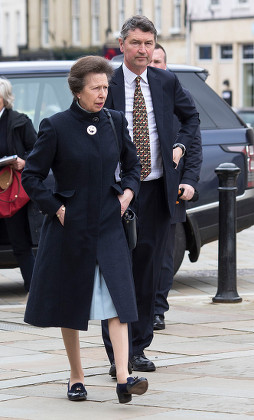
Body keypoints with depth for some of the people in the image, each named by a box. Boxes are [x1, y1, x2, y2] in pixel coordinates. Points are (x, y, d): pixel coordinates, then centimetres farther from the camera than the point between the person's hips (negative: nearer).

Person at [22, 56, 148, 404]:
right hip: (70, 228, -2)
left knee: (118, 300, -11)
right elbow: (31, 176, -2)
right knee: (70, 304, 7)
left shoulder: (115, 122, 4)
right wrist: (55, 208, -8)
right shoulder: (56, 127, -7)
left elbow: (132, 163, 21)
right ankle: (76, 378, 20)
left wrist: (128, 191, 5)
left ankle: (123, 379, -17)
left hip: (109, 226, 2)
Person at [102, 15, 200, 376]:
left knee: (148, 269, 8)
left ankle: (139, 348, 18)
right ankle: (118, 353, -1)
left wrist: (180, 147, 10)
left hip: (157, 189, 3)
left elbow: (191, 117, 25)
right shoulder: (107, 84, -4)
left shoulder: (167, 82, 7)